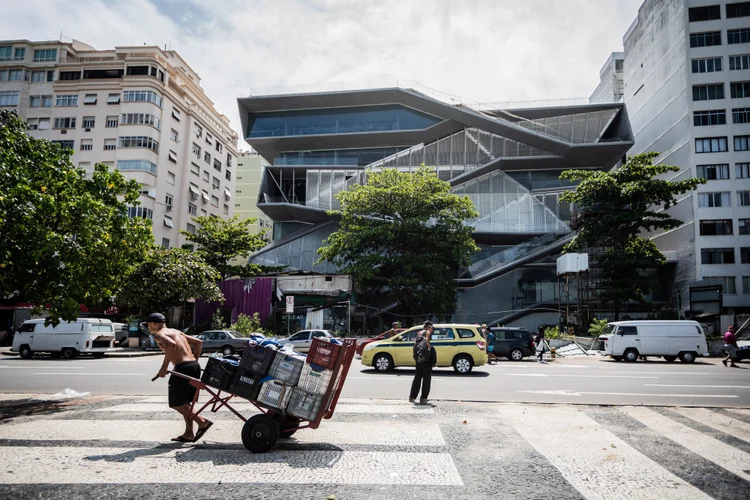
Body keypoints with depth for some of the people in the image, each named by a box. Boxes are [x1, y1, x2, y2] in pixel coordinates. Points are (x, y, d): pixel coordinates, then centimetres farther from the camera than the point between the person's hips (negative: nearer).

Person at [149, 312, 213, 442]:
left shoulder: (159, 334, 0)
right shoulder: (176, 331, 24)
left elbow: (171, 344, -23)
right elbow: (198, 342, 23)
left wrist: (164, 366, -19)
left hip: (183, 368, -8)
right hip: (194, 367, 9)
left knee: (176, 403, 1)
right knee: (185, 402, 18)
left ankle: (202, 422, -9)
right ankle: (188, 434, 18)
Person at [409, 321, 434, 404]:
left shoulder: (419, 333, 18)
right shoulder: (428, 332, -3)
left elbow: (415, 343, 11)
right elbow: (426, 340, -21)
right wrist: (430, 347, -8)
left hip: (419, 357, 7)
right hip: (426, 357, -7)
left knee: (417, 377, 16)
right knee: (426, 378, 0)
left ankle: (412, 397, 19)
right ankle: (423, 398, -2)